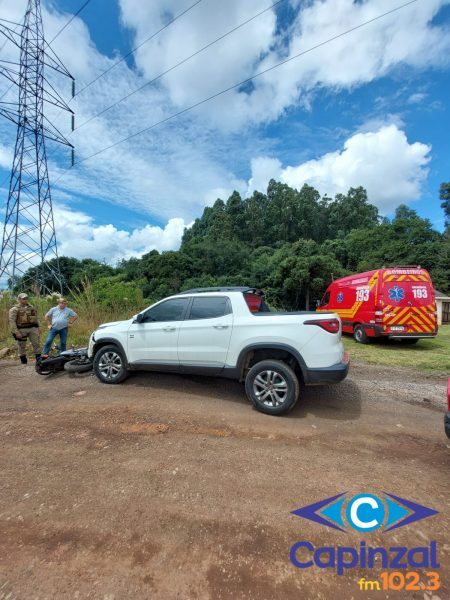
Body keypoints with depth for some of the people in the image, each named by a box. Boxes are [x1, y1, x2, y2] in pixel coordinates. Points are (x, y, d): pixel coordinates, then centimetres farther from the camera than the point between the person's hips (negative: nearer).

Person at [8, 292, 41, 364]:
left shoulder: (31, 307, 12)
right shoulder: (15, 309, -3)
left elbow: (36, 318, 18)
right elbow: (12, 321, -9)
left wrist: (38, 328, 13)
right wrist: (16, 332, -15)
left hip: (33, 328, 4)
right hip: (21, 329, -3)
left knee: (36, 344, 2)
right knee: (22, 346, 7)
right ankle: (23, 360, 18)